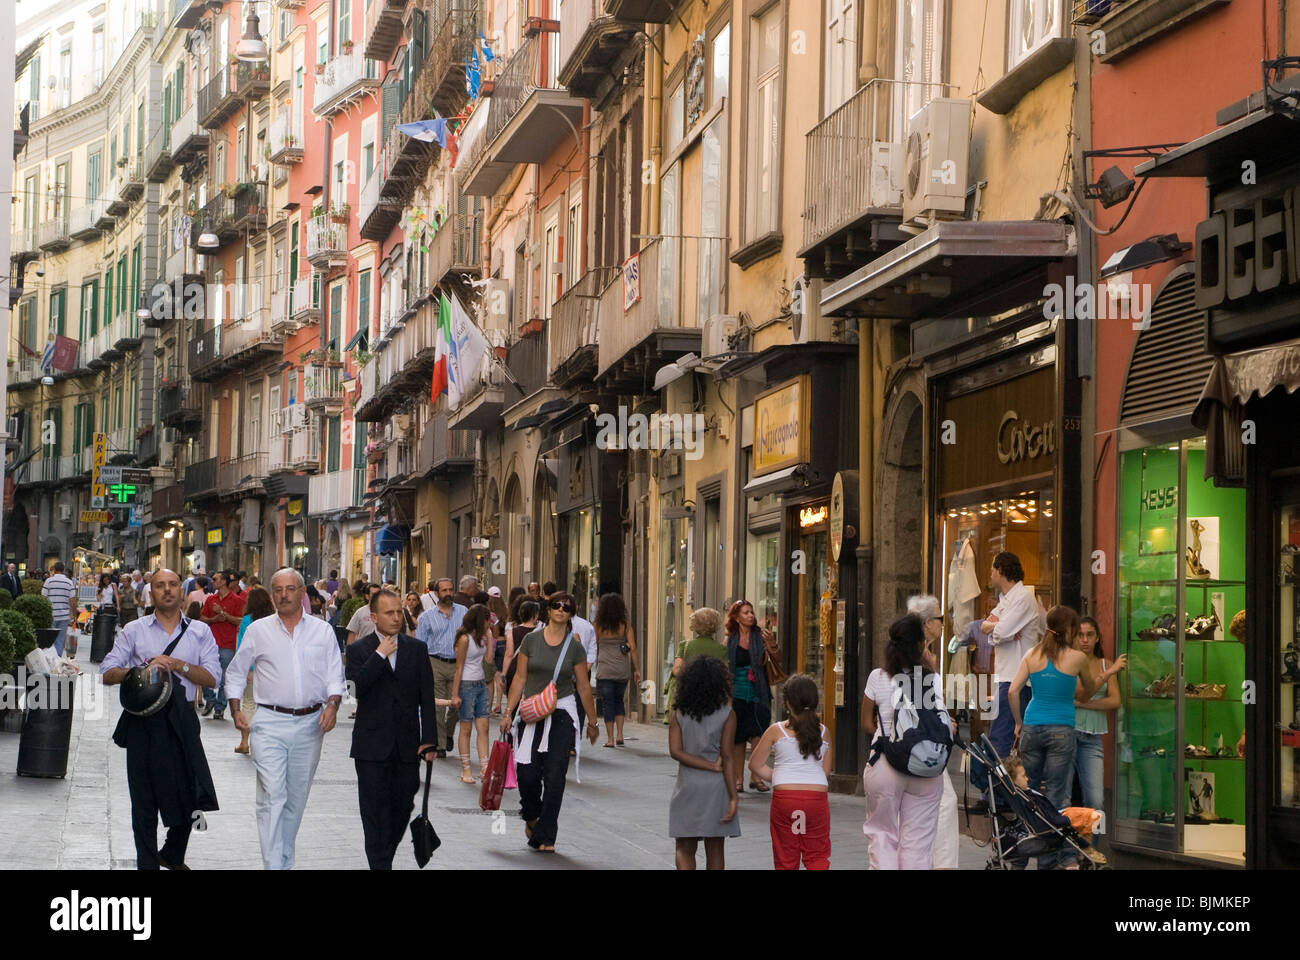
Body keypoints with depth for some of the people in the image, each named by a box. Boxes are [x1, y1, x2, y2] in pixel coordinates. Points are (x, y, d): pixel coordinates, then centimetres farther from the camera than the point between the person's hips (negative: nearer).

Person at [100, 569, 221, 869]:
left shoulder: (199, 631, 9)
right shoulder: (134, 631, 8)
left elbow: (212, 677, -1)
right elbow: (107, 673, 3)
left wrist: (177, 664, -13)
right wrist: (140, 670, -14)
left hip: (181, 720, 1)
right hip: (143, 723, -1)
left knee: (190, 797, 4)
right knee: (144, 801, 3)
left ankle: (172, 856, 27)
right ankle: (147, 864, 14)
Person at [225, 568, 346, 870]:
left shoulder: (323, 632, 7)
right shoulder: (258, 631, 4)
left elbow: (335, 675, 7)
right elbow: (235, 673, 12)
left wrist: (332, 704, -10)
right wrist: (235, 710, 1)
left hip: (310, 724, 2)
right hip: (270, 723, -2)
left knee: (296, 798, 11)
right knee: (272, 795, -13)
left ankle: (286, 861, 24)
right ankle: (273, 866, -16)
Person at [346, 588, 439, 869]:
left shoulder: (417, 649, 7)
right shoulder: (359, 650, 0)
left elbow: (427, 698, 6)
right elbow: (355, 688, -16)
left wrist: (429, 740, -1)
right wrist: (379, 656, -16)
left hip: (407, 747, 2)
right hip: (372, 747, -2)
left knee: (402, 807, 7)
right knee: (375, 812, 0)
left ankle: (386, 857, 25)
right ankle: (380, 863, 4)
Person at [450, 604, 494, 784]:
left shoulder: (481, 637, 10)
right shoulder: (465, 639, -12)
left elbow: (488, 659, 2)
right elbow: (459, 668, -12)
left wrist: (489, 636, 4)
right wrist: (455, 694, -12)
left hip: (481, 684, 7)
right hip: (467, 685, -7)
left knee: (483, 728, 3)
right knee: (466, 729, 0)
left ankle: (484, 767, 3)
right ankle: (465, 770, 6)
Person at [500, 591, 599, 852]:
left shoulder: (574, 647, 1)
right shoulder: (531, 640, 2)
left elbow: (583, 686, 7)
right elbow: (520, 678, 5)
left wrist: (592, 722, 11)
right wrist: (508, 712, 2)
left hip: (562, 715, -1)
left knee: (554, 777, -5)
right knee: (527, 772, -7)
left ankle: (545, 836, 3)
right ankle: (531, 815, 25)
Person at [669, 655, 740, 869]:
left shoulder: (679, 713, 0)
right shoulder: (727, 715, -6)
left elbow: (675, 751, -9)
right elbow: (727, 756, -10)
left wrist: (711, 766, -8)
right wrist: (733, 797, -9)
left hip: (687, 787, 1)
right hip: (716, 787, -1)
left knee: (685, 849, 7)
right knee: (715, 850, 9)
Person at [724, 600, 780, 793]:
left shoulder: (760, 636, 1)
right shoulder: (730, 641, 5)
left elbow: (778, 655, -9)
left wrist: (772, 645, -30)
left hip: (758, 695, -1)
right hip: (738, 695, 1)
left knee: (758, 736, -9)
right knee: (738, 738, 4)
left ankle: (756, 776, 3)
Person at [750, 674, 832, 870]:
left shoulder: (776, 731, 0)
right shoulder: (822, 731, 5)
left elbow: (755, 765, 4)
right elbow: (825, 769, 10)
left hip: (784, 797, -1)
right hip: (817, 795, 1)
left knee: (785, 860, 9)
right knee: (817, 856, 8)